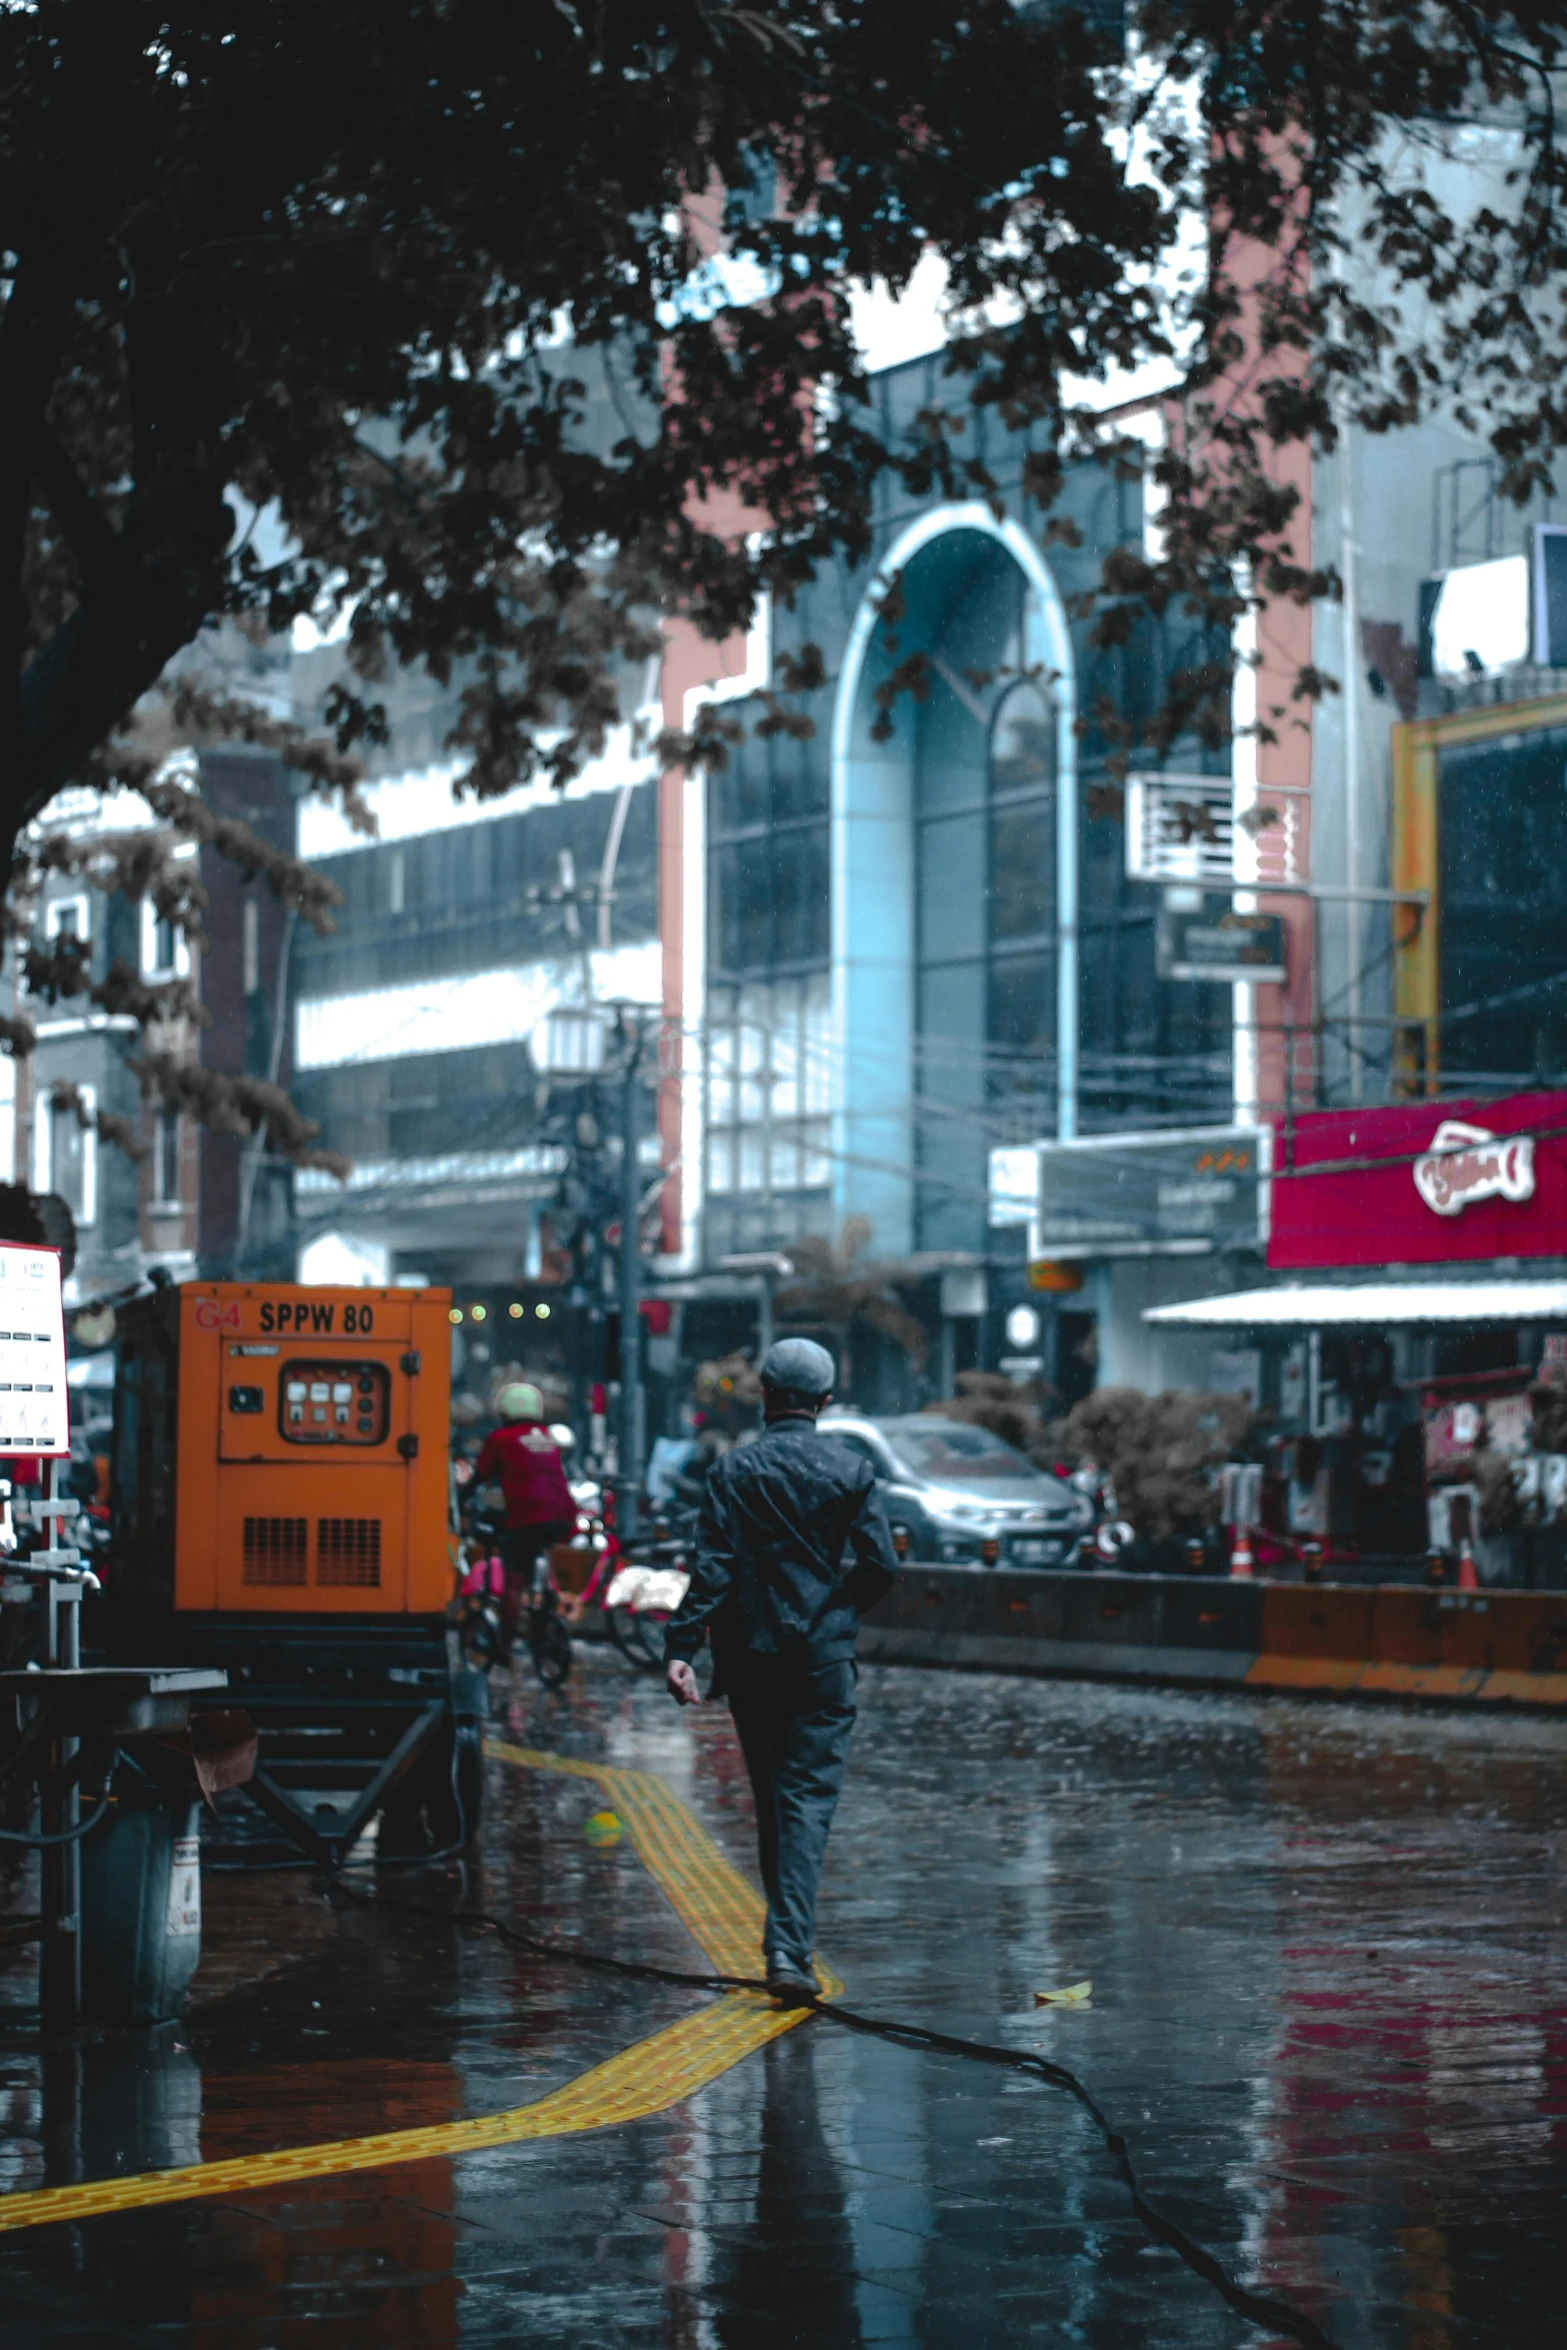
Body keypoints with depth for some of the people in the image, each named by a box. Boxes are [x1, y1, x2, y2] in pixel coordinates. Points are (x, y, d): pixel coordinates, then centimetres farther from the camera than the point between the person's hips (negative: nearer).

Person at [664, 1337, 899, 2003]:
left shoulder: (731, 1472, -3)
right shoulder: (851, 1471, -3)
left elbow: (712, 1567, -12)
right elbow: (881, 1566, -4)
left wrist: (681, 1647, -15)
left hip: (750, 1657, 1)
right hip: (824, 1658, -1)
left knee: (771, 1802, 15)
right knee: (809, 1799, -4)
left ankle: (785, 1941, 24)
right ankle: (790, 1949, -18)